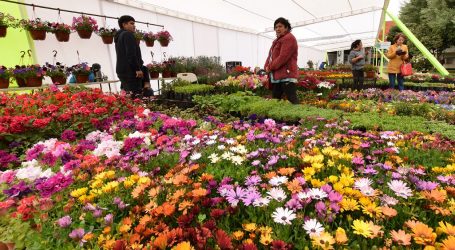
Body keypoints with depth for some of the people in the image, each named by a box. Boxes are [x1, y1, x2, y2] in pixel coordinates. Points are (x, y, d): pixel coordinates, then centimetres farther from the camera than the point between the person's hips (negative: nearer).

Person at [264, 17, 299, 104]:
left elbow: (283, 57, -17)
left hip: (287, 75, -10)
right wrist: (267, 67, 2)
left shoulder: (289, 38, -6)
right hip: (276, 76, 10)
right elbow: (270, 56, 20)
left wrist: (270, 67, -11)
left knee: (292, 100, -11)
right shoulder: (277, 40, 24)